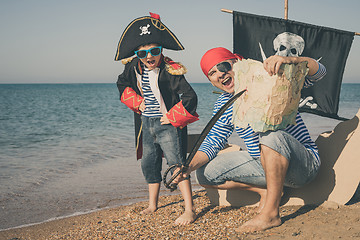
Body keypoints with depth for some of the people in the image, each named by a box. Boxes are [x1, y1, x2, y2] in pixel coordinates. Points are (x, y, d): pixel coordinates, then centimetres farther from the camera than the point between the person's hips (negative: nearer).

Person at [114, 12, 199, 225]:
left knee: (177, 164, -11)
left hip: (167, 125, -7)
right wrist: (136, 101, 6)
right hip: (146, 124, 7)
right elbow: (123, 84, 19)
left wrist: (172, 117, -16)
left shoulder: (170, 71, -20)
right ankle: (153, 205, 33)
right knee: (149, 165, 16)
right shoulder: (134, 68, -1)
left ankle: (189, 210, -6)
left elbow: (189, 97, -22)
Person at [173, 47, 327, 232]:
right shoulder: (223, 105, 5)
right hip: (262, 163, 6)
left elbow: (319, 71, -19)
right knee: (205, 173, -2)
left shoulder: (268, 77, -11)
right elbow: (212, 142, 7)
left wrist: (289, 60, -40)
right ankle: (266, 190, 4)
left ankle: (270, 213, -28)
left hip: (303, 164, -6)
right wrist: (190, 166, -12)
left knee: (271, 135, -39)